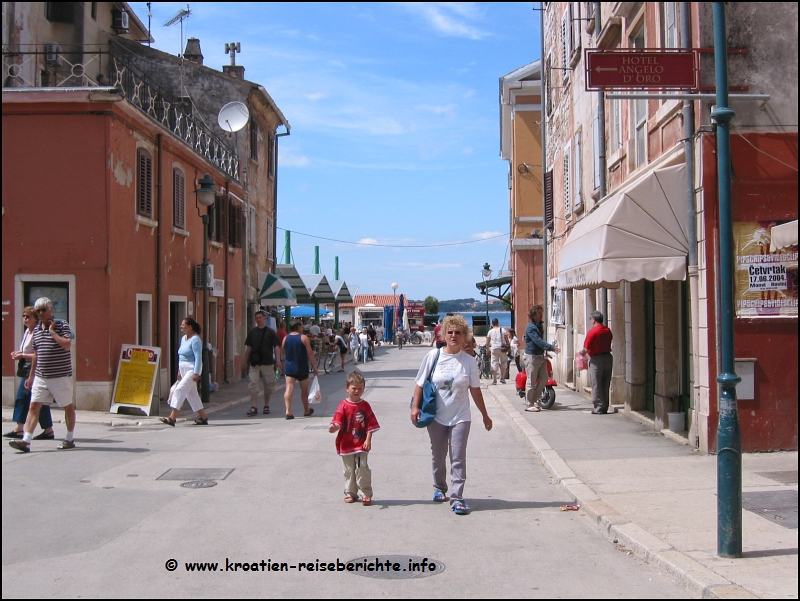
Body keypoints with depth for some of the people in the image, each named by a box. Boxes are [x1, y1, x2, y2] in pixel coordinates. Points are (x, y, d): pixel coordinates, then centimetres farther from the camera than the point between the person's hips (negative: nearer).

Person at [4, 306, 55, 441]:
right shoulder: (27, 332, 13)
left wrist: (22, 356, -18)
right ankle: (18, 429, 15)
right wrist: (18, 354, 7)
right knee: (21, 398, 10)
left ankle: (48, 430, 5)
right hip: (26, 370, 10)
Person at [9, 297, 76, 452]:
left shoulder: (62, 325, -7)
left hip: (60, 376, -5)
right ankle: (26, 441, -8)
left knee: (68, 406, 7)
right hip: (40, 377, 5)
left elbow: (67, 345, -22)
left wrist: (52, 331, -17)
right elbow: (36, 354, 18)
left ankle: (70, 439, 19)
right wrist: (31, 376, 19)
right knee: (33, 406, -4)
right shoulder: (36, 330, 12)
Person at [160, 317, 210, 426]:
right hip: (184, 370, 10)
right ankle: (203, 418, 18)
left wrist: (196, 373, -24)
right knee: (191, 394, 12)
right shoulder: (183, 338, 14)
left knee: (180, 390, -16)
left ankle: (172, 418, -18)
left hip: (192, 369, -10)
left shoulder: (195, 340, -14)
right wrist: (179, 371, 19)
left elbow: (198, 357, -19)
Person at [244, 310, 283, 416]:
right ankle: (254, 407, -7)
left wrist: (278, 360, -12)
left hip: (267, 362, -1)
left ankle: (266, 406, 21)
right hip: (254, 362, 1)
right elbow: (248, 348, 14)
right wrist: (245, 361, 13)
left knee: (268, 385, 7)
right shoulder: (252, 332, 8)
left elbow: (276, 347, -2)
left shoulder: (270, 332, 0)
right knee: (253, 384, -7)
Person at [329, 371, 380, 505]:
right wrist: (334, 427, -32)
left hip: (361, 445, -1)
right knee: (349, 470, 10)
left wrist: (368, 440, -8)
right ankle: (350, 493, 24)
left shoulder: (365, 406, 1)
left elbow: (371, 425, 1)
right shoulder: (343, 406, -3)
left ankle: (366, 493, 7)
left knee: (362, 468, -5)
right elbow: (338, 422, -9)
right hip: (346, 444, 1)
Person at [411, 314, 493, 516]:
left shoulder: (469, 361, -3)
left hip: (460, 417, -1)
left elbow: (475, 390, 5)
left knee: (458, 458, -5)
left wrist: (485, 415, 8)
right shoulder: (433, 356, -5)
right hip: (436, 417, 1)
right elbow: (420, 384, -1)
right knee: (438, 456, 14)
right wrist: (415, 407, -10)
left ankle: (457, 498, -4)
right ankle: (439, 489, 34)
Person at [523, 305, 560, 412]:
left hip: (541, 357, 9)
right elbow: (538, 341, -27)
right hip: (532, 357, -8)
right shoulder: (531, 327, -16)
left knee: (543, 380, 8)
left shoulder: (540, 325, 13)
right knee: (531, 382, -3)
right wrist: (552, 347, -35)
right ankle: (529, 405, 5)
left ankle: (534, 399, 23)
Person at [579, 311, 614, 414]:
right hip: (608, 357, 6)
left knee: (596, 385, 2)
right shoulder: (608, 331, 5)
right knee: (606, 384, 12)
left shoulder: (592, 332, -15)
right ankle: (605, 408, 17)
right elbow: (609, 343, 14)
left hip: (596, 359, -6)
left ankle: (599, 408, 2)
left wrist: (581, 352, 8)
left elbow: (587, 349, -15)